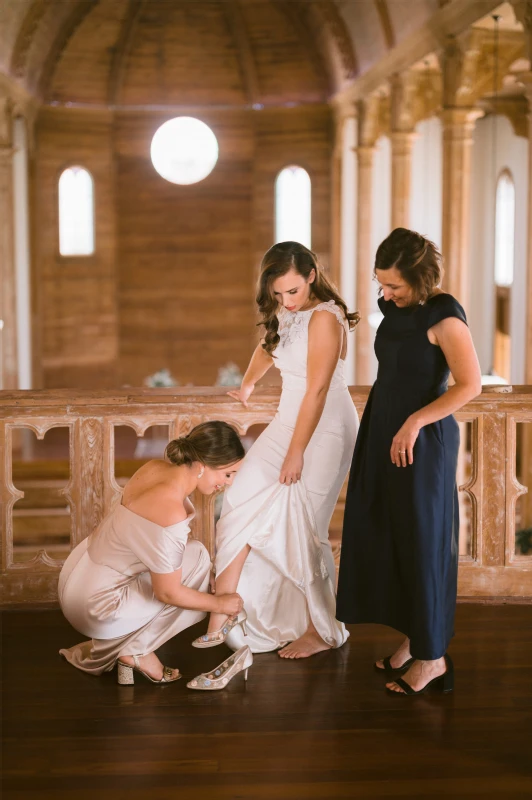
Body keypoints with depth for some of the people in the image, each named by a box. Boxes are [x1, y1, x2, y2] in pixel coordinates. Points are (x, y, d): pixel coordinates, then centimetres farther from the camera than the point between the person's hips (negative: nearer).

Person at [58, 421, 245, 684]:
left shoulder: (156, 467, -5)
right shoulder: (171, 513, -30)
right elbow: (167, 593, -18)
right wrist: (218, 603, -2)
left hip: (81, 568, 9)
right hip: (93, 606, -9)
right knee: (196, 559, -8)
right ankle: (136, 651, 2)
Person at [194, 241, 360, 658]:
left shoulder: (325, 317, -19)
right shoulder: (286, 313, 8)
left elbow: (317, 391, -21)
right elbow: (268, 347, 31)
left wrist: (296, 453, -20)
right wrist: (247, 387, 41)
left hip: (324, 431, -8)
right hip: (287, 422, 8)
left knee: (298, 527, -6)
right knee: (243, 507, -3)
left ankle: (323, 631, 13)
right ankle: (220, 623, 0)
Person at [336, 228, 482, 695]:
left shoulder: (443, 315, -17)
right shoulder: (396, 308, 7)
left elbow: (469, 385, -20)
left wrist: (415, 422, -19)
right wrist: (385, 426, 14)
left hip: (422, 441, -8)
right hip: (384, 435, 8)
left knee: (422, 544, 0)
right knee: (389, 540, 11)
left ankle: (432, 656, 11)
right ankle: (411, 639, 23)